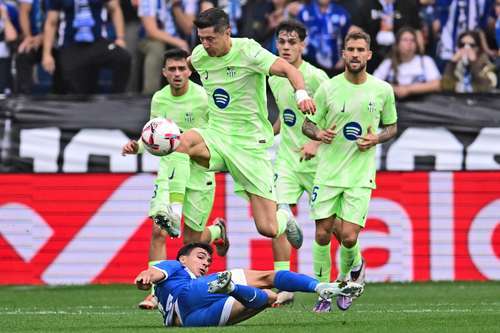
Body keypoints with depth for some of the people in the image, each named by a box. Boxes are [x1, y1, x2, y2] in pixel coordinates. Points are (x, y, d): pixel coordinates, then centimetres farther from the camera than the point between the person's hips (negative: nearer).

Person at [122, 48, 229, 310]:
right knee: (158, 231, -13)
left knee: (191, 240, 6)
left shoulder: (203, 98, -14)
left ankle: (217, 231, 42)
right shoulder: (159, 99, 1)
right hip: (169, 170, 3)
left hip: (200, 172, -3)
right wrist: (137, 146, -8)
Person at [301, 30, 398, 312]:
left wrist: (377, 138, -7)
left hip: (360, 175, -1)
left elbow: (392, 126, 14)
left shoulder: (383, 90, 1)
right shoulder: (328, 88, -2)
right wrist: (318, 134, -15)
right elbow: (308, 123, 7)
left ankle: (351, 270, 23)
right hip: (328, 172, 1)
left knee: (348, 236, -10)